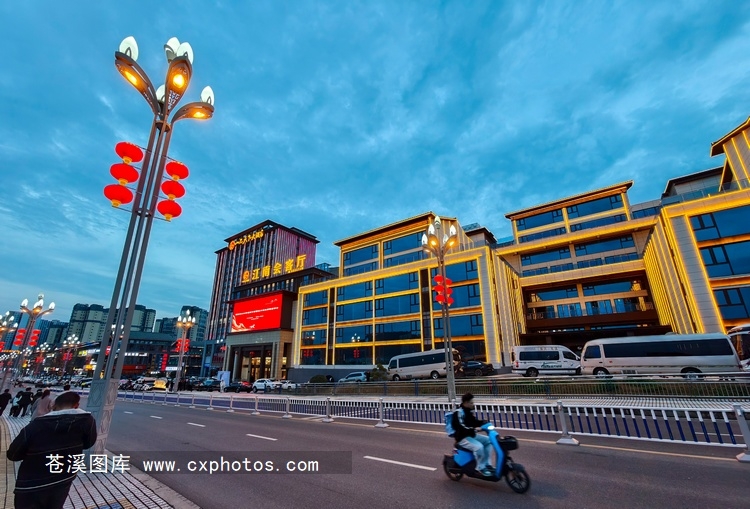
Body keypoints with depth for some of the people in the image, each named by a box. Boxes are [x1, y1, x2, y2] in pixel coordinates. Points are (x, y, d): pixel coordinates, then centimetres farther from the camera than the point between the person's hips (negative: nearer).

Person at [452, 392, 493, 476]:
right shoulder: (459, 412, -20)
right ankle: (480, 468, -9)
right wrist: (473, 429, -43)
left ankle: (486, 464, 10)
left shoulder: (469, 411, 8)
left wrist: (484, 423, -1)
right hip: (463, 438, -9)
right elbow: (461, 427, -31)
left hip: (472, 435, 9)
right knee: (478, 447, -29)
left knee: (488, 440, 5)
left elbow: (474, 422, 17)